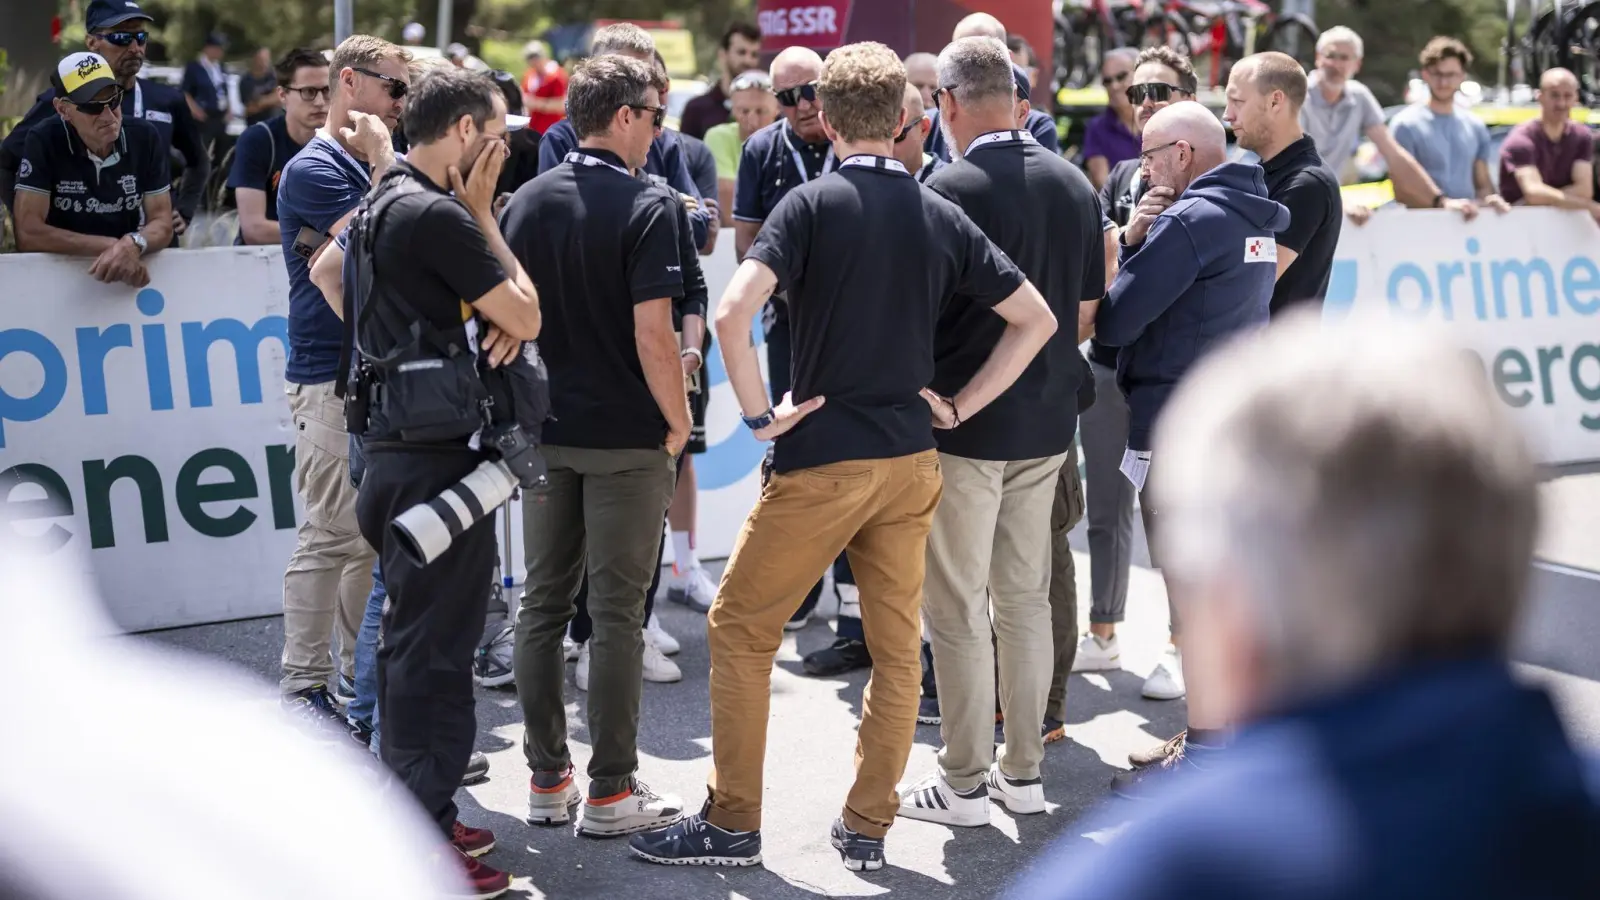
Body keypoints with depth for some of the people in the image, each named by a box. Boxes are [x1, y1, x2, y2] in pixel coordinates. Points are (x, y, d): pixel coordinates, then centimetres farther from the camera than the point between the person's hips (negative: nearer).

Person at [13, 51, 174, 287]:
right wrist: (111, 246, -18)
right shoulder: (44, 142, -10)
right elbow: (28, 234, -15)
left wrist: (132, 246, -24)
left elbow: (162, 223, -3)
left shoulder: (144, 137, -3)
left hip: (129, 275, 3)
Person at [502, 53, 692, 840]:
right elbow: (652, 334, -19)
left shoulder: (525, 203, 6)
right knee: (616, 612, 1)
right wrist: (678, 422, -6)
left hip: (544, 429, 6)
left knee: (543, 602, 11)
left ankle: (547, 780, 17)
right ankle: (611, 792, 6)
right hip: (625, 436, -5)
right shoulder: (647, 205, -12)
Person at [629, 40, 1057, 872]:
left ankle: (731, 824, 11)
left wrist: (760, 415, -11)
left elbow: (733, 312, -23)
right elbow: (1036, 320, 8)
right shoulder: (942, 217, 5)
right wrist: (958, 407, 7)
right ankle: (866, 828, 18)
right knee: (896, 647, 12)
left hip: (821, 459, -4)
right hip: (909, 461, 5)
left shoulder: (811, 203, -9)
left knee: (740, 628, 8)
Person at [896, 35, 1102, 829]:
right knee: (1025, 596, 14)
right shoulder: (1075, 185, 4)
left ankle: (965, 784, 9)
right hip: (1047, 422, 6)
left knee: (959, 608, 3)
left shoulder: (949, 189, -15)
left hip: (961, 425, -6)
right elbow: (1086, 310, 10)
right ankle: (1023, 771, 22)